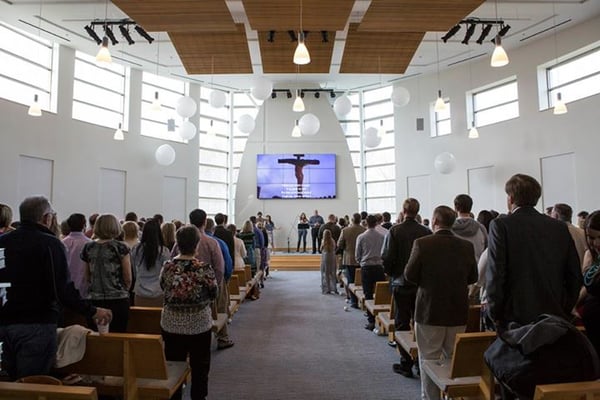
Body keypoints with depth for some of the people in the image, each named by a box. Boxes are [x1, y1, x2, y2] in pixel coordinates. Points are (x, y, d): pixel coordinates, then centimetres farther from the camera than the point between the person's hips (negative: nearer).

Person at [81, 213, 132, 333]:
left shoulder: (88, 248, 3)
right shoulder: (120, 247, -9)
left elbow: (87, 277, 10)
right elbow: (128, 278, -6)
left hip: (95, 300, 4)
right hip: (118, 300, -4)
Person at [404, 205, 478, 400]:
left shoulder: (422, 243, -16)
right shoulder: (467, 246, -5)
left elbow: (409, 275, -11)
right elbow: (472, 278, 5)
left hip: (429, 311, -3)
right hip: (458, 311, 4)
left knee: (429, 360, 10)